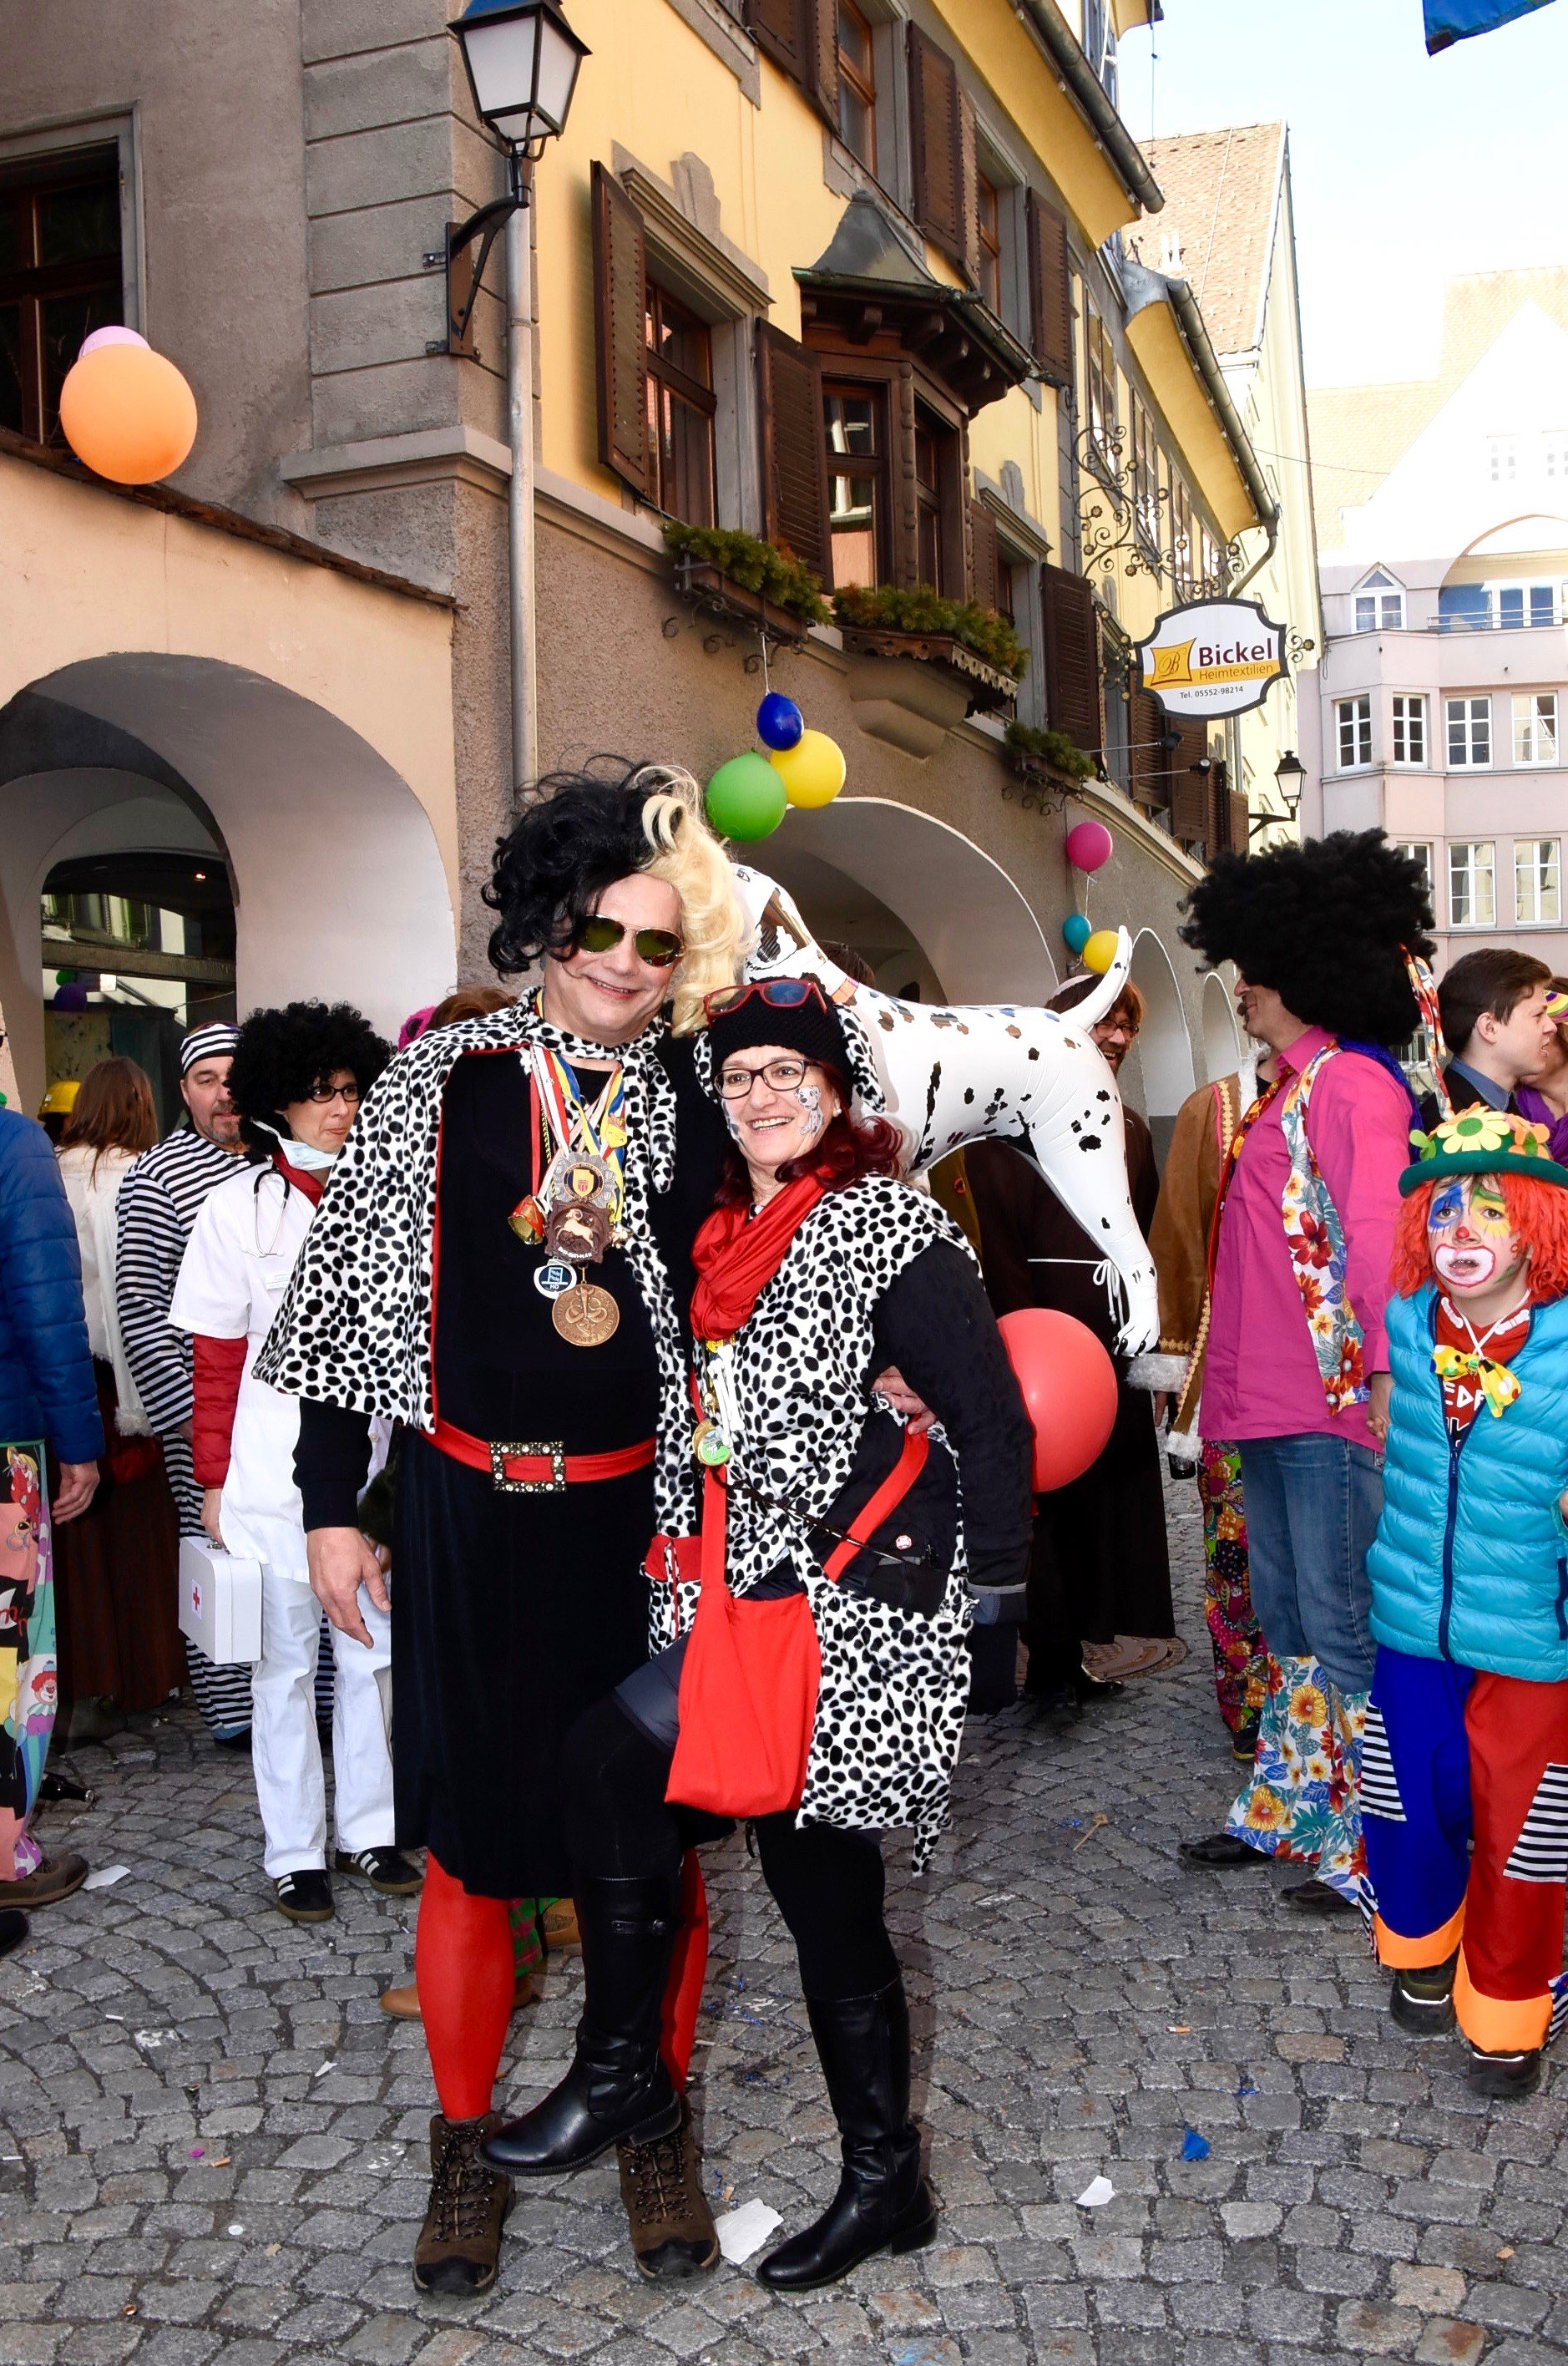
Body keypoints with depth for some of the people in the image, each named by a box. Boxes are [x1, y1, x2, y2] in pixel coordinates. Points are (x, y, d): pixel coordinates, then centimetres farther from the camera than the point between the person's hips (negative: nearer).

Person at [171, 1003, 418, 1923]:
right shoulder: (240, 1206, -2)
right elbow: (217, 1360, -1)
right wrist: (214, 1479, -2)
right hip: (274, 1467, -2)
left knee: (375, 1650, 10)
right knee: (285, 1664, 8)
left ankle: (369, 1829, 26)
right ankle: (296, 1851, 20)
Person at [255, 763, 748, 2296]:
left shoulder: (696, 1111, 2)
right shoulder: (441, 1079, -1)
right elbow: (348, 1282, 2)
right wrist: (331, 1506, 1)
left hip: (631, 1514, 1)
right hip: (464, 1508, 0)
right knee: (467, 1841, 9)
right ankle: (464, 2148, 28)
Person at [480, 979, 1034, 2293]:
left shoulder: (886, 1222, -11)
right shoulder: (723, 1235, 11)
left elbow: (992, 1417, -12)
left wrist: (997, 1592, -12)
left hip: (861, 1584, -8)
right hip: (757, 1587, 8)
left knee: (614, 1753, -10)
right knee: (820, 1885, 9)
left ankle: (622, 2071, 9)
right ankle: (885, 2181, 25)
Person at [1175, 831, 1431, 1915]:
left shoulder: (1354, 1081, -11)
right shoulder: (1288, 1089, 17)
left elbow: (1378, 1238, -21)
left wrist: (1383, 1374, -28)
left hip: (1333, 1400, -10)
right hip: (1269, 1399, 10)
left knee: (1341, 1627, -3)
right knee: (1285, 1620, 18)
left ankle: (1370, 1852, 8)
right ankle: (1285, 1812, 31)